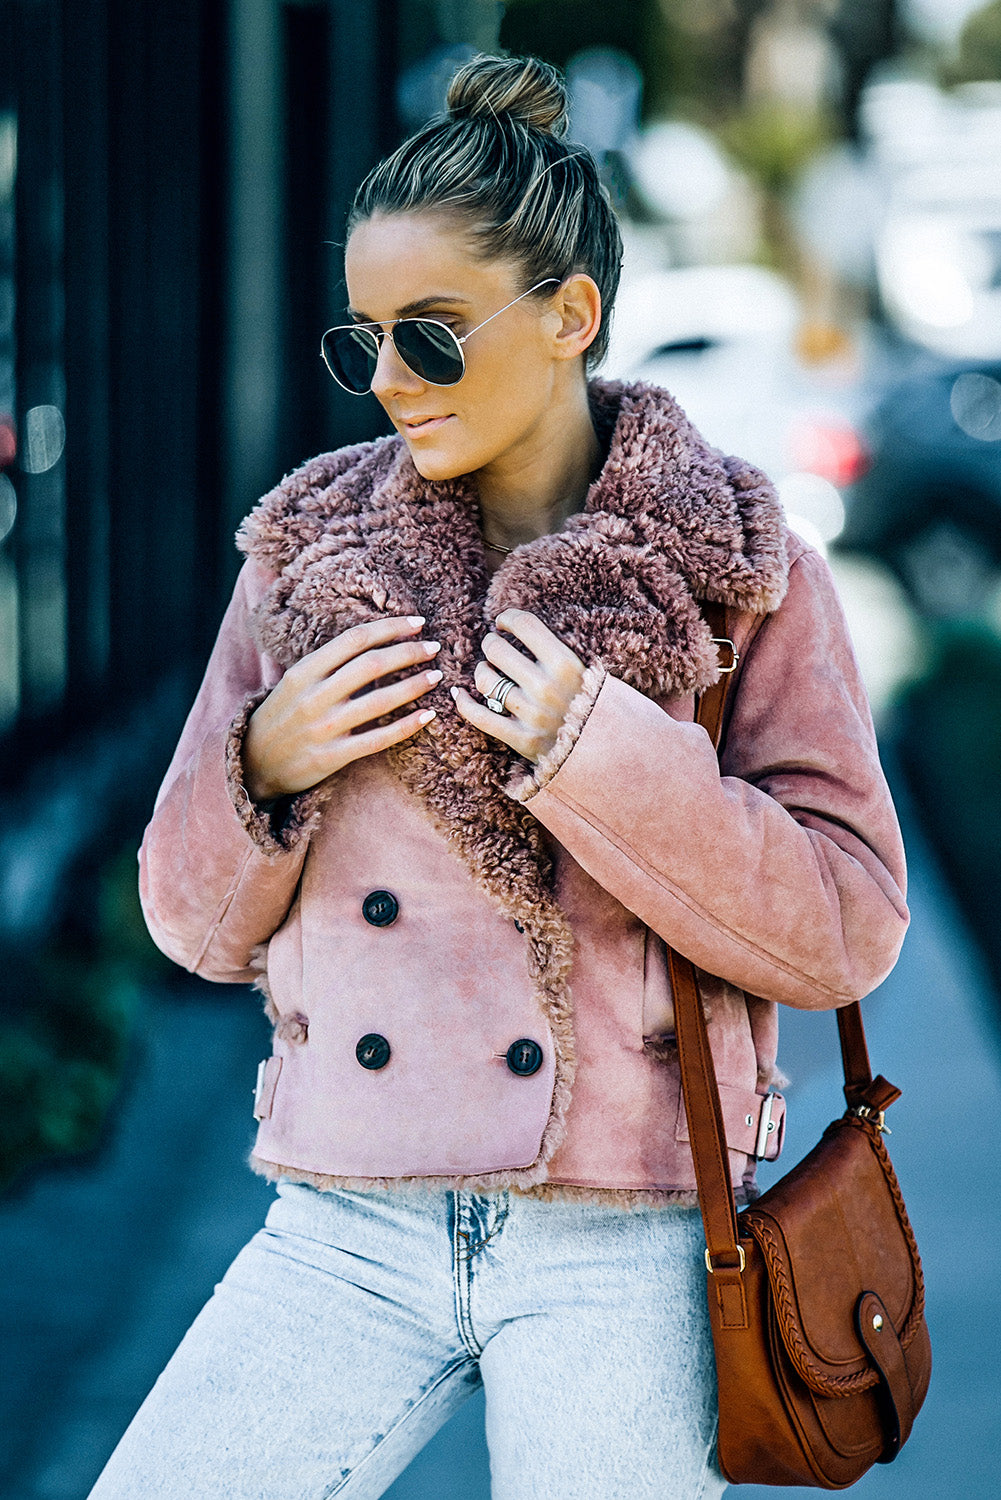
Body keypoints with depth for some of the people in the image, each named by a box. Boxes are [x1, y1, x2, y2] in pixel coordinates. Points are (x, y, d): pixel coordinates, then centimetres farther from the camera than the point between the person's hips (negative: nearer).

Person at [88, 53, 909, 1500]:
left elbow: (847, 933, -5)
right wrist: (261, 765, -7)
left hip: (621, 1251, -2)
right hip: (349, 1228, 2)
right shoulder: (310, 557, 7)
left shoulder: (742, 573, 0)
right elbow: (199, 926, 13)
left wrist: (601, 752, -14)